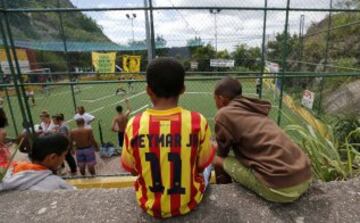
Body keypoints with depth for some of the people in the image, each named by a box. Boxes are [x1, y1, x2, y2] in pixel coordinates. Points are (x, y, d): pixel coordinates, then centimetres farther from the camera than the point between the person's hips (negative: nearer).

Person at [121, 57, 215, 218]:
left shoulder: (134, 125, -20)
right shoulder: (197, 121, -23)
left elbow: (132, 169, -5)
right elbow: (202, 164, -8)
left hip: (150, 205, 2)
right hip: (188, 203, -1)